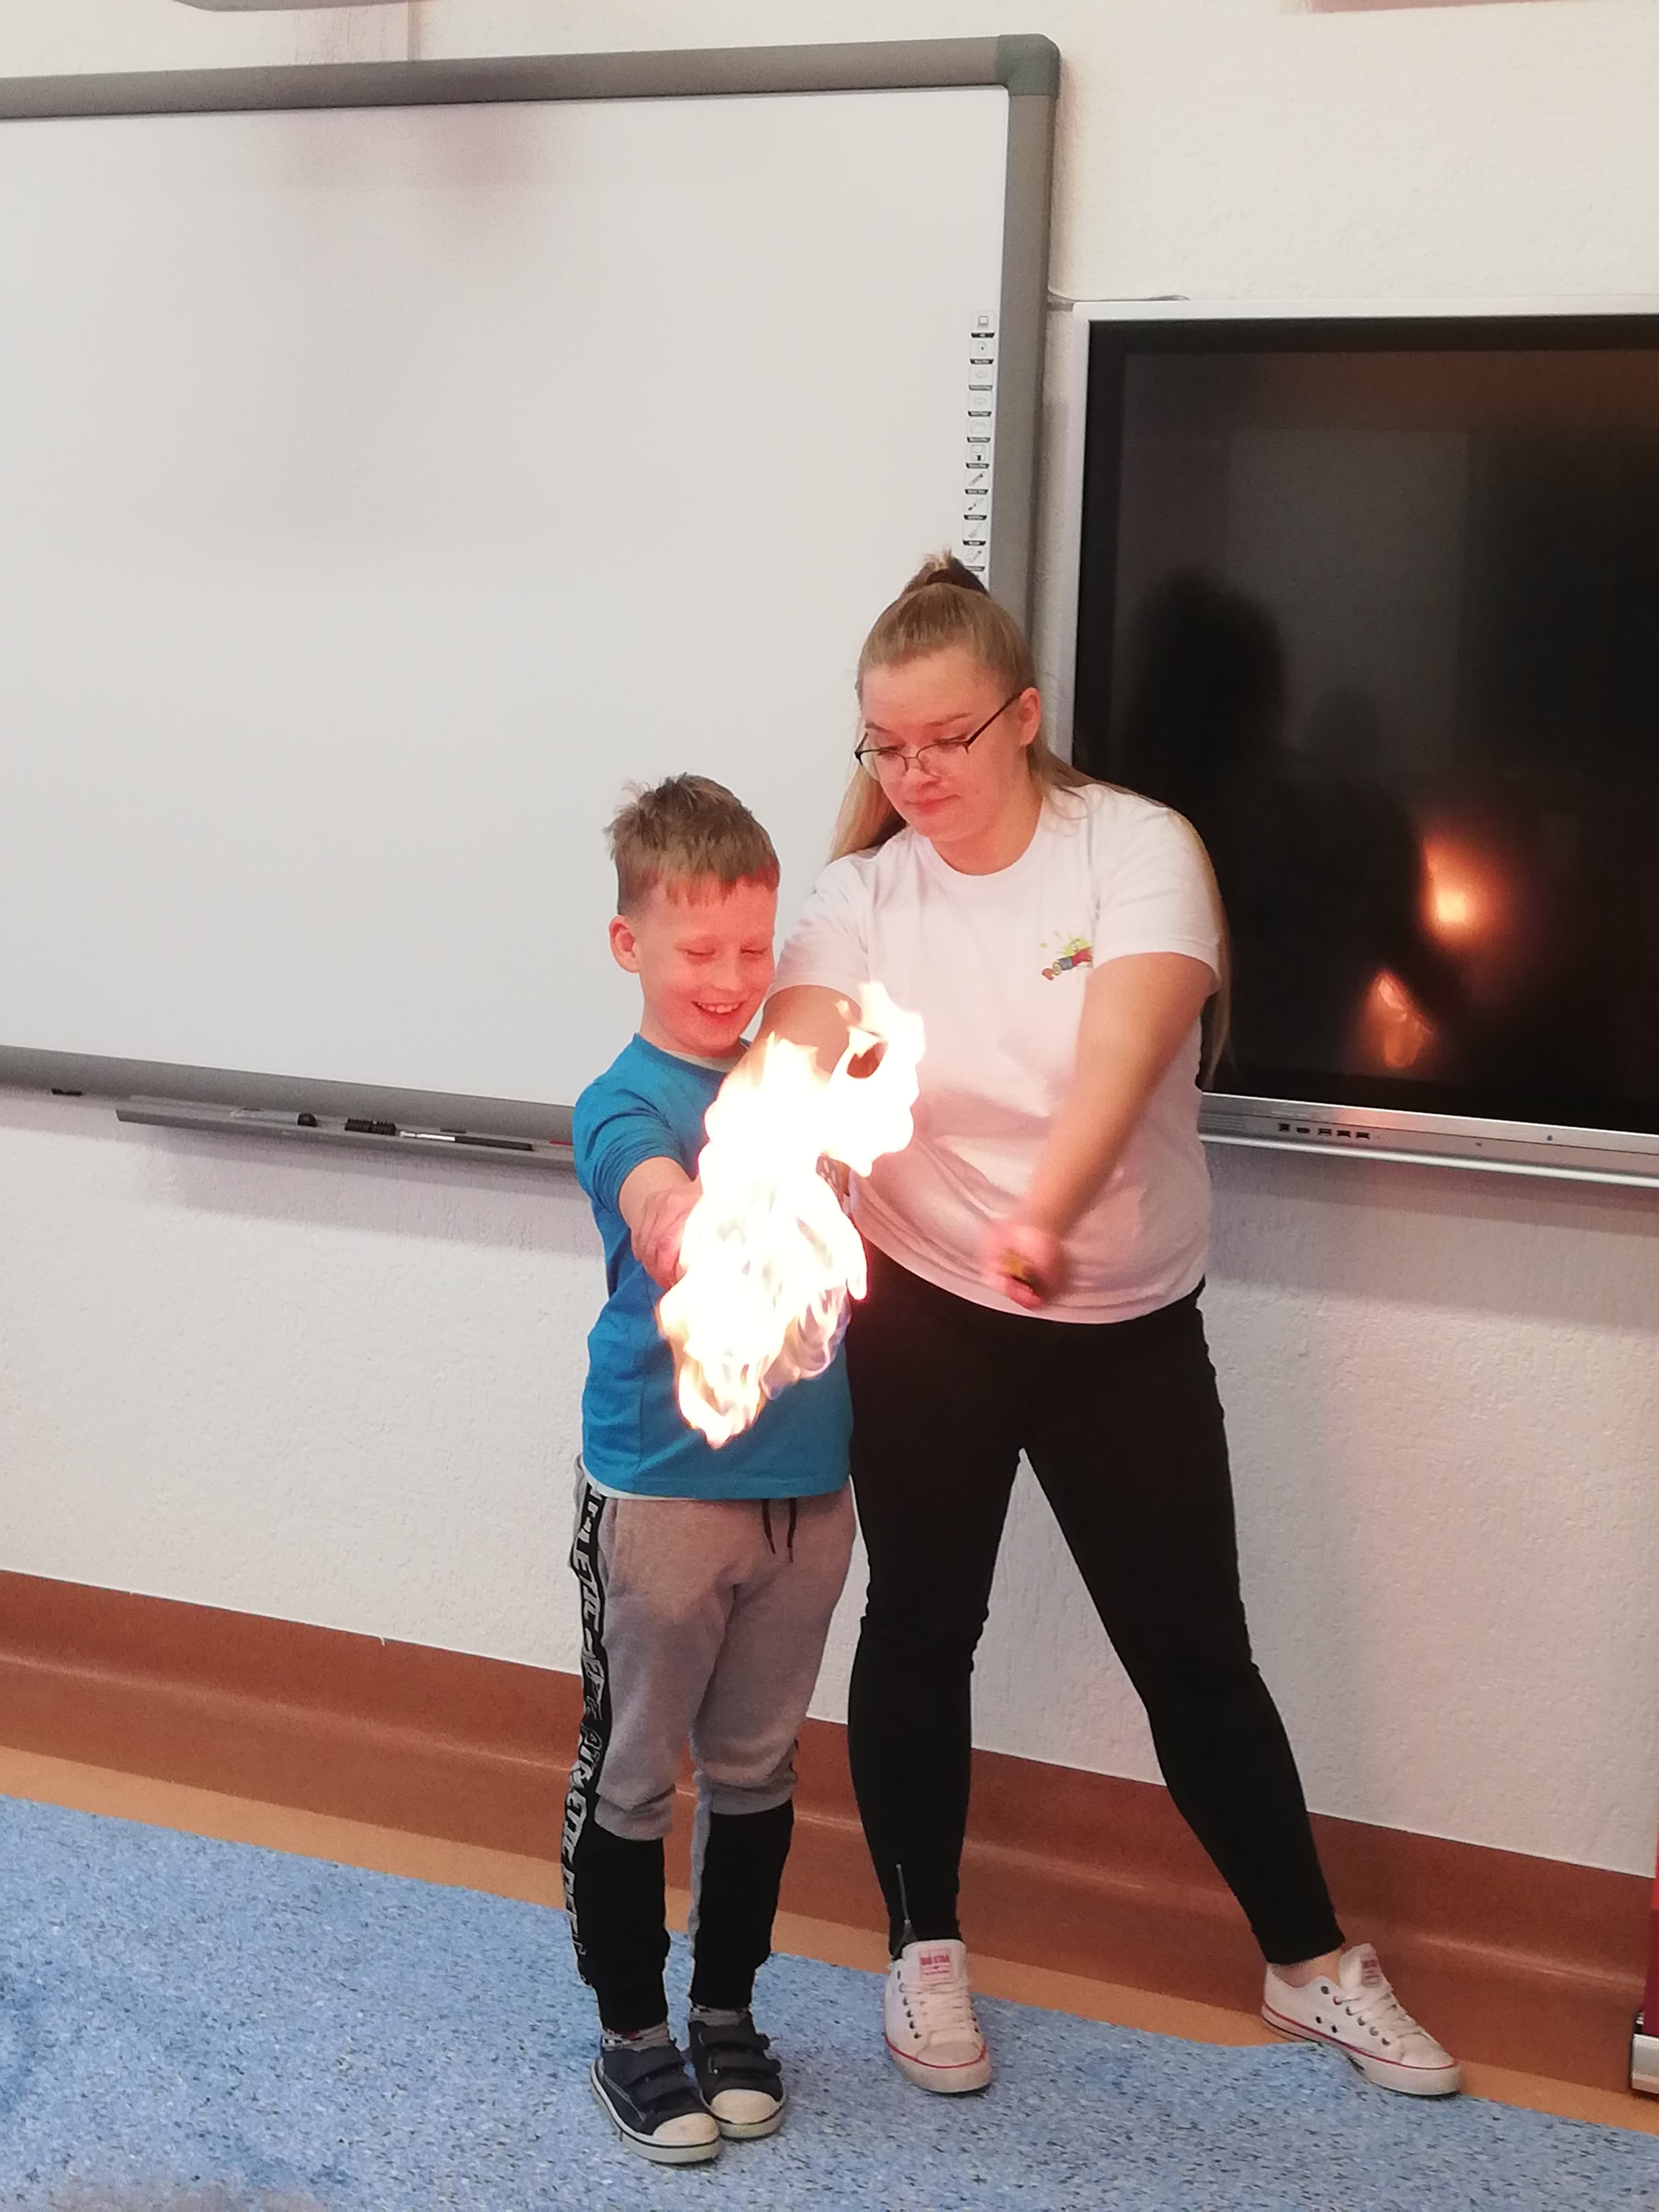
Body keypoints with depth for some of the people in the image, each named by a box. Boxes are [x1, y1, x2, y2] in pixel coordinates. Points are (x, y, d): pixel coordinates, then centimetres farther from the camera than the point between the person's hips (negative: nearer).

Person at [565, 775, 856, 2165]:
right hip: (661, 1488, -5)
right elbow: (678, 1245, -35)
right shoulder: (625, 1106, -13)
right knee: (633, 1771, 9)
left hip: (805, 1486, 5)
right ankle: (632, 2031, 26)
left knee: (757, 1765, 17)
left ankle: (728, 2011, 34)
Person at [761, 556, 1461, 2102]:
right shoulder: (861, 896, -5)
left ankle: (1310, 1963, 28)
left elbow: (1121, 1054, -30)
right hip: (924, 1321, 1)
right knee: (921, 1628, 12)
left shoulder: (1136, 848, -12)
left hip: (1128, 1331, -1)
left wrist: (1046, 1217, -49)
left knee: (1193, 1651, 9)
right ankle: (923, 1949, 32)